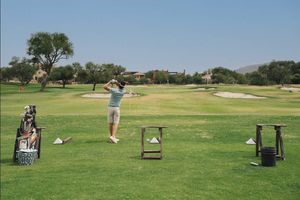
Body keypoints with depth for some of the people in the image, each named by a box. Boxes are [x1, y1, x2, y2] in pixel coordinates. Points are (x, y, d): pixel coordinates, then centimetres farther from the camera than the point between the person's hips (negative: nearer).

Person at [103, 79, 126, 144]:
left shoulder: (114, 90, -14)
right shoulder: (123, 91, -5)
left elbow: (104, 86, -9)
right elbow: (120, 87, 16)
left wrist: (110, 82, -2)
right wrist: (116, 82, 0)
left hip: (110, 107, 0)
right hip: (117, 108, 0)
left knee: (110, 123, 8)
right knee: (116, 123, -3)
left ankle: (112, 136, 15)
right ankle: (113, 136, -19)